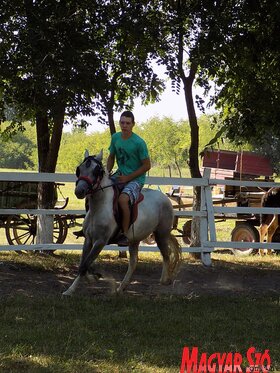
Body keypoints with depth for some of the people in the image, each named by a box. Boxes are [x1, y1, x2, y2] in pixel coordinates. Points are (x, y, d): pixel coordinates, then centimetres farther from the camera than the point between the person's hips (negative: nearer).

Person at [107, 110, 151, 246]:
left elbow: (147, 165, -11)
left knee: (123, 199, -33)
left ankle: (125, 234, -21)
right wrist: (107, 172, -1)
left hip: (136, 178, -7)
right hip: (120, 174, 7)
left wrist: (128, 177, -14)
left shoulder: (139, 143, -15)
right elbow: (111, 157, 17)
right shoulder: (115, 137, 3)